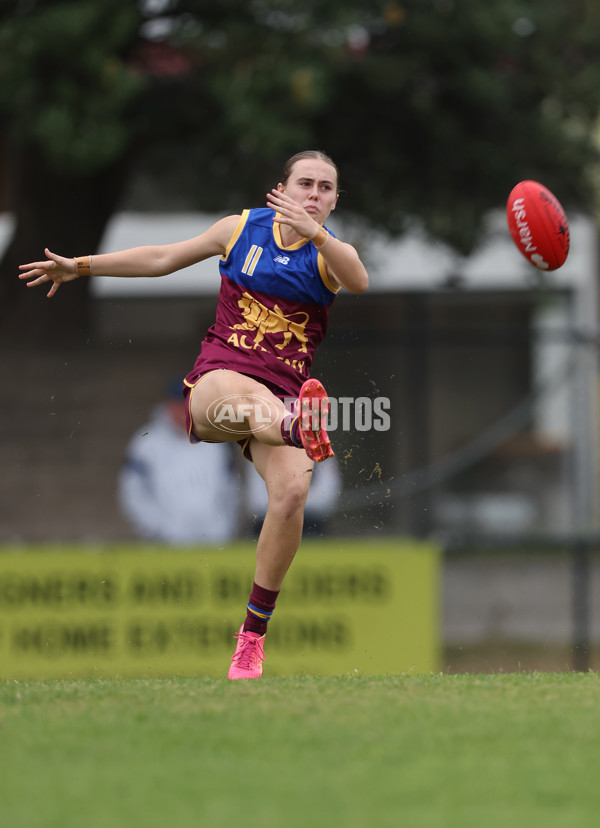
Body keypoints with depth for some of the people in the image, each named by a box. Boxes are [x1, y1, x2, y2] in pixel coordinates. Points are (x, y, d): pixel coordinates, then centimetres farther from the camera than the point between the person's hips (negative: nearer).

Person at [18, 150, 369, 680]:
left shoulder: (331, 253, 7)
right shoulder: (242, 228, 10)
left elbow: (359, 281, -18)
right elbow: (163, 258, 21)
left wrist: (316, 234, -34)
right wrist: (80, 266, 23)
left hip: (281, 396, 1)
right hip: (216, 381, -1)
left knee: (292, 488, -25)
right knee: (233, 392, -40)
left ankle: (254, 632, -12)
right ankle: (300, 429, -78)